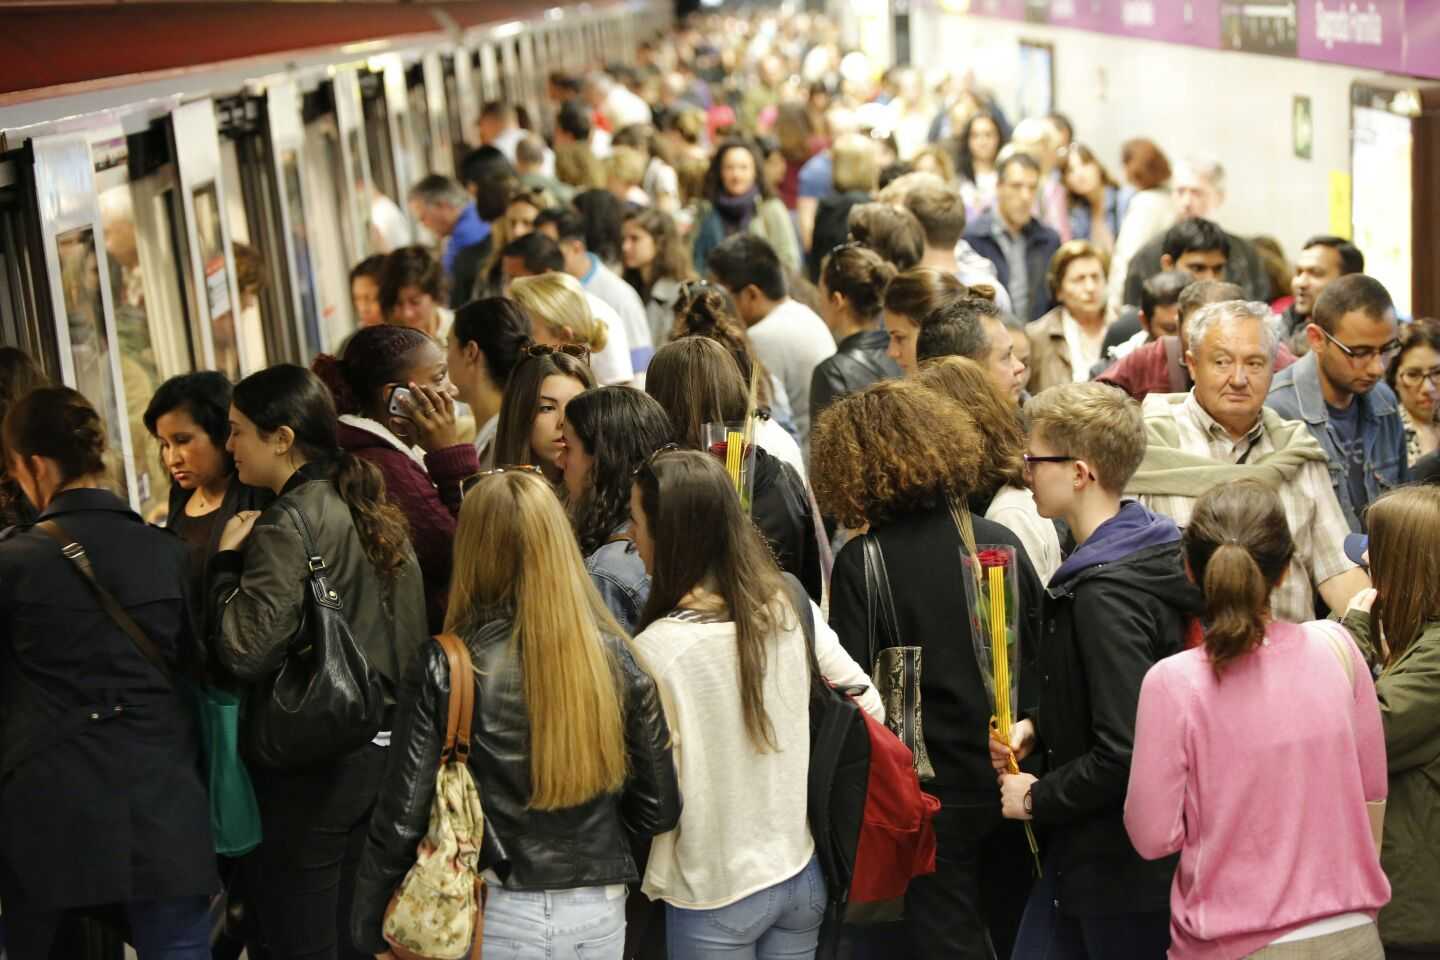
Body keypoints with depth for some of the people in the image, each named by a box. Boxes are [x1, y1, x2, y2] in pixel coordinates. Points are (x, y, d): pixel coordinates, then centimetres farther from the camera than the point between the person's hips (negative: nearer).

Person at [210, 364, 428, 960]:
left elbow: (247, 653, -20)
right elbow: (410, 638, 14)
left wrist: (228, 561, -8)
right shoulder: (372, 513, 10)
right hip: (381, 748, 8)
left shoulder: (287, 525, -15)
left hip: (312, 761, -8)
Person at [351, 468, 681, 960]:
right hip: (599, 908, 3)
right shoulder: (616, 658, -6)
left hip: (495, 915, -2)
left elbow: (402, 817, -11)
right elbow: (659, 807, 1)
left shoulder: (444, 668, -14)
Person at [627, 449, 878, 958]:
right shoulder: (793, 606, -5)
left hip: (715, 897, -5)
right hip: (804, 875, 5)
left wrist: (655, 883, -1)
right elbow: (868, 708, 3)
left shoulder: (656, 648, -20)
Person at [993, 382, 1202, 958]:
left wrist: (1038, 798, -14)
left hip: (1122, 868, -9)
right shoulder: (1141, 553, 6)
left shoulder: (1106, 592, -25)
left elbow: (1124, 753, -29)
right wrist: (1038, 727, 5)